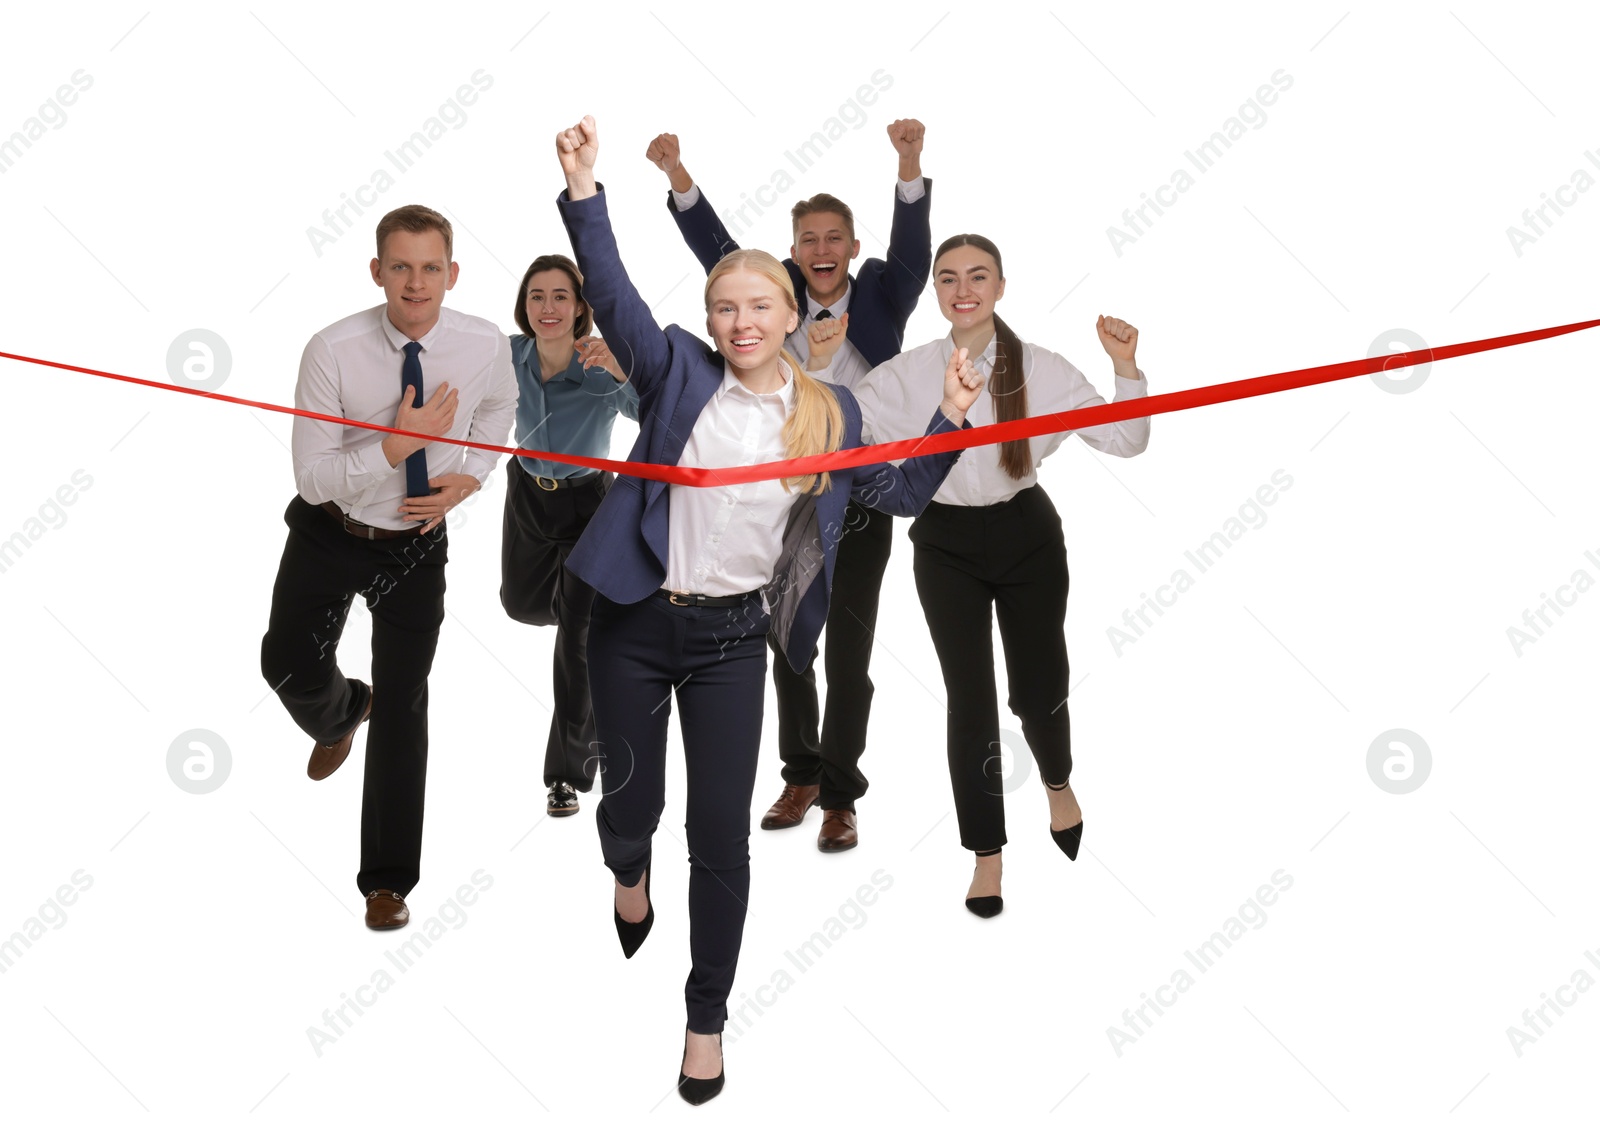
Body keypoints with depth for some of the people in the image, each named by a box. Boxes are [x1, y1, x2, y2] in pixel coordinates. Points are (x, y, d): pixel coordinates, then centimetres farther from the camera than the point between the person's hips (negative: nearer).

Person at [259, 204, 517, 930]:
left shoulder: (485, 345, -15)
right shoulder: (332, 351, -23)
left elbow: (499, 404, 10)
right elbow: (313, 477, -21)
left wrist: (470, 475, -6)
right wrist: (395, 446, -33)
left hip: (416, 541, 1)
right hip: (328, 534, 0)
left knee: (403, 708, 3)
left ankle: (388, 880, 17)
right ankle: (340, 715, 39)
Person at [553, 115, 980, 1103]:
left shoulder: (828, 412, 4)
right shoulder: (679, 373, -1)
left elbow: (901, 492, 12)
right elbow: (612, 293, -12)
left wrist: (952, 418, 0)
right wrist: (583, 188, -23)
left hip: (734, 639, 0)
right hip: (635, 624, 0)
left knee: (721, 831, 2)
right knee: (631, 797, 13)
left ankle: (708, 1018, 20)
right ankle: (630, 875, 53)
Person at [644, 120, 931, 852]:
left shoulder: (879, 302, -2)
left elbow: (911, 249, -18)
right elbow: (715, 247, -8)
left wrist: (910, 164, -35)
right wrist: (677, 174, -23)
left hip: (859, 503, -2)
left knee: (848, 657, 3)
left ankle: (840, 797, 16)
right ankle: (802, 774, 32)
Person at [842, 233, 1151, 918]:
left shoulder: (1040, 370, -9)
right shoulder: (907, 375, -7)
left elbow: (1125, 441, -9)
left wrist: (1126, 367, -22)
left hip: (1027, 537, 0)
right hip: (947, 547, 0)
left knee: (1038, 689, 9)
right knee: (969, 699, -2)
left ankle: (1058, 784, 46)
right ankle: (987, 854, 15)